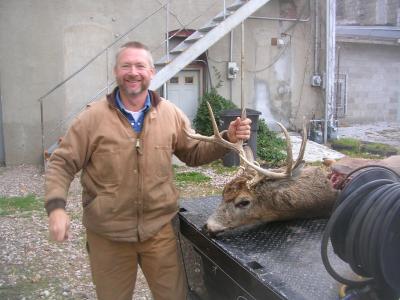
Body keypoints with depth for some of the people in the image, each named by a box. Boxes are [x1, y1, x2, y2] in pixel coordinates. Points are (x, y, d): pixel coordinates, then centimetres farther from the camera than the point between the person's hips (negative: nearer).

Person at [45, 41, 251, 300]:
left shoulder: (171, 114, 0)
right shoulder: (93, 117, -9)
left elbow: (194, 153, 10)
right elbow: (62, 163, -6)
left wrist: (228, 139, -6)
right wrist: (56, 206, -21)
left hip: (159, 229, 2)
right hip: (107, 234, -1)